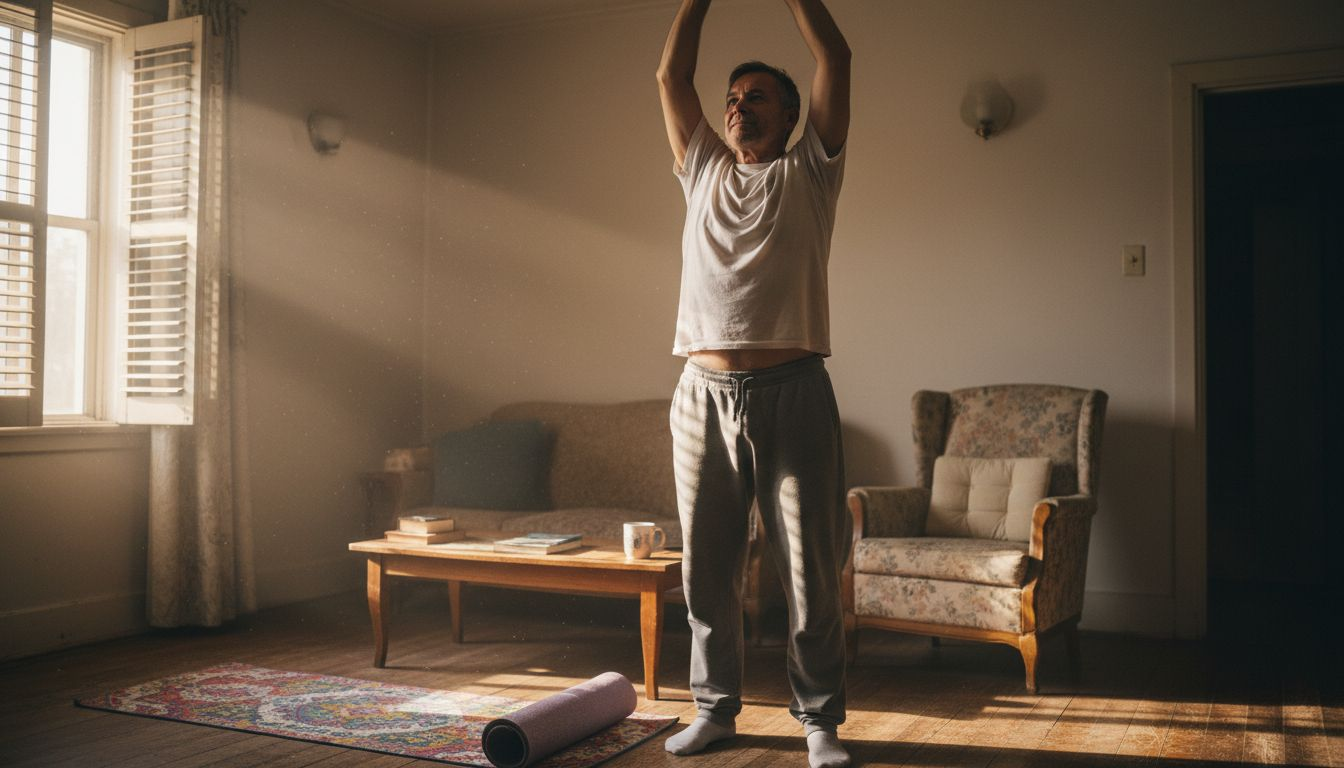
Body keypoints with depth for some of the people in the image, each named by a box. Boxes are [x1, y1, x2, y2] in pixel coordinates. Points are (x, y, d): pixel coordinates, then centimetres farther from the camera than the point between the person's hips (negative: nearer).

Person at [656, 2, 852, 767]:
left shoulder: (809, 172, 11)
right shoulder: (704, 171, 20)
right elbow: (671, 76, 20)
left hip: (792, 393, -3)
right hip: (704, 394, 4)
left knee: (812, 571, 1)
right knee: (707, 569, 10)